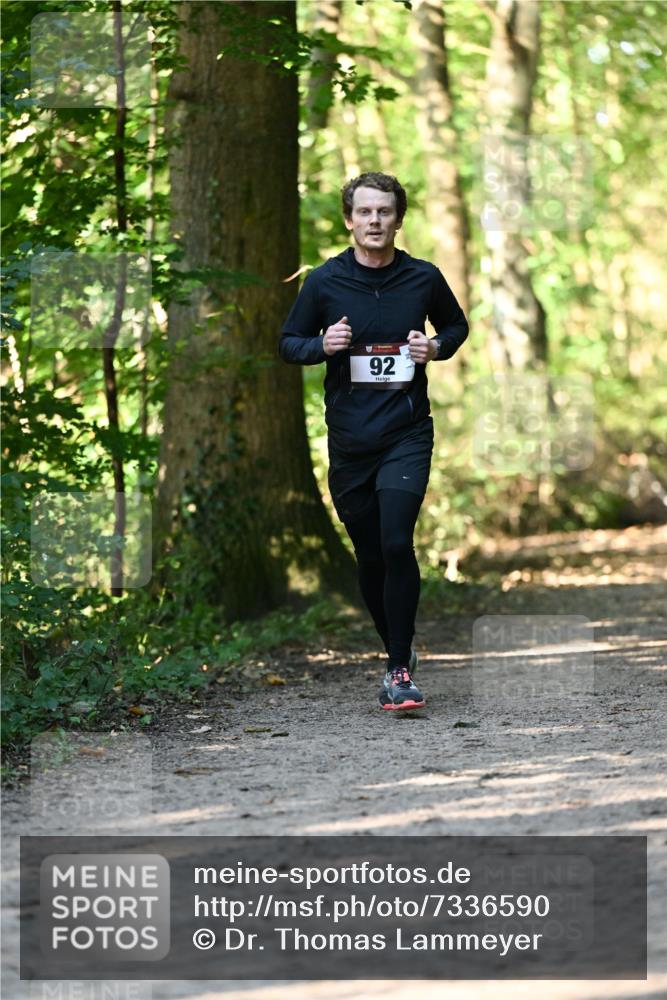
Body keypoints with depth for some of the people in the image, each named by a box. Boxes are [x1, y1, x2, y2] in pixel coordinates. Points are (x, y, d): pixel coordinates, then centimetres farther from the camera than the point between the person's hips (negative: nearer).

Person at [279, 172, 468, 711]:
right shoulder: (324, 281, 0)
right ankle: (399, 652, 29)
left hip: (407, 434, -2)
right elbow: (289, 343, 9)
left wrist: (436, 347, -4)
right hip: (349, 439, 2)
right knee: (370, 556, 9)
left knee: (396, 543, -18)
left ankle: (400, 672, -13)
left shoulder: (423, 278, 1)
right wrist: (323, 346, -12)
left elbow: (457, 325, 18)